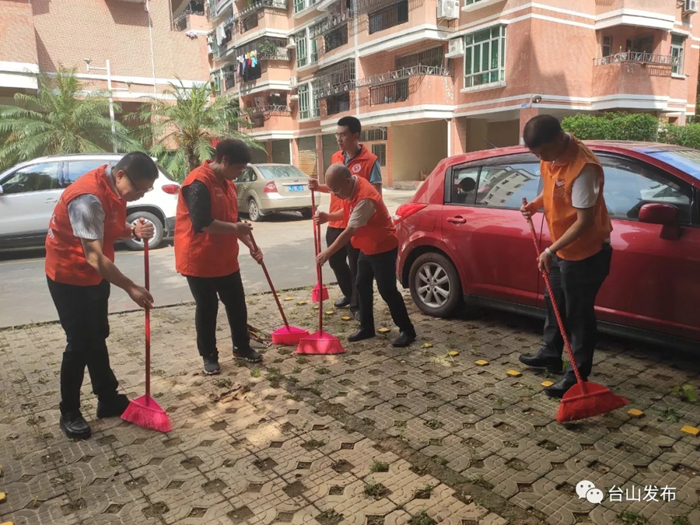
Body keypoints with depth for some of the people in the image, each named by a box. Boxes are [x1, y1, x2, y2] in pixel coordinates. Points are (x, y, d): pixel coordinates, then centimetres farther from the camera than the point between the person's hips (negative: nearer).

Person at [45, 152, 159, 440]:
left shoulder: (114, 187, -3)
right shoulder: (88, 198, -31)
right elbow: (94, 257, -32)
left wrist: (135, 231, -12)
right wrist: (131, 288, -28)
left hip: (95, 275, 9)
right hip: (69, 277, -9)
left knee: (97, 338, 16)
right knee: (80, 343, -2)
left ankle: (109, 400, 28)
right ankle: (69, 413, 15)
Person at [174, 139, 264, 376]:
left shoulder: (227, 183, 10)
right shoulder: (198, 183, -20)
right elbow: (203, 224, -28)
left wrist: (250, 245, 10)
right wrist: (236, 228, -17)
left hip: (226, 259, 8)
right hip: (199, 260, -8)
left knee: (237, 304, 14)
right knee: (207, 308, 5)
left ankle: (242, 347, 31)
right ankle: (209, 356, 21)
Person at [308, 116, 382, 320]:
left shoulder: (370, 160, -11)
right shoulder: (335, 158, 9)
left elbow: (376, 194, -12)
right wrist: (318, 187, 4)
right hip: (335, 223, 7)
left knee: (356, 267, 3)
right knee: (335, 262, 18)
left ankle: (357, 305, 19)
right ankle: (348, 295, 40)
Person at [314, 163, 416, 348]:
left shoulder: (365, 198, -32)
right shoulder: (351, 188, -3)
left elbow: (349, 232, -32)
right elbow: (347, 212, 16)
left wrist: (327, 253, -27)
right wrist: (328, 217, -1)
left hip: (383, 248, -9)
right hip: (367, 247, 9)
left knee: (387, 290, -5)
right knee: (362, 286, 11)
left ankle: (407, 330, 8)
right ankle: (366, 328, 22)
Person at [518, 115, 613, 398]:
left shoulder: (583, 167, -30)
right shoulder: (550, 156, -3)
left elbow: (584, 221, -27)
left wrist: (551, 250, -25)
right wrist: (537, 203, -3)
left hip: (586, 252, -9)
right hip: (561, 248, 9)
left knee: (579, 314, 2)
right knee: (554, 303, 21)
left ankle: (578, 375, 17)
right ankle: (551, 354, 40)